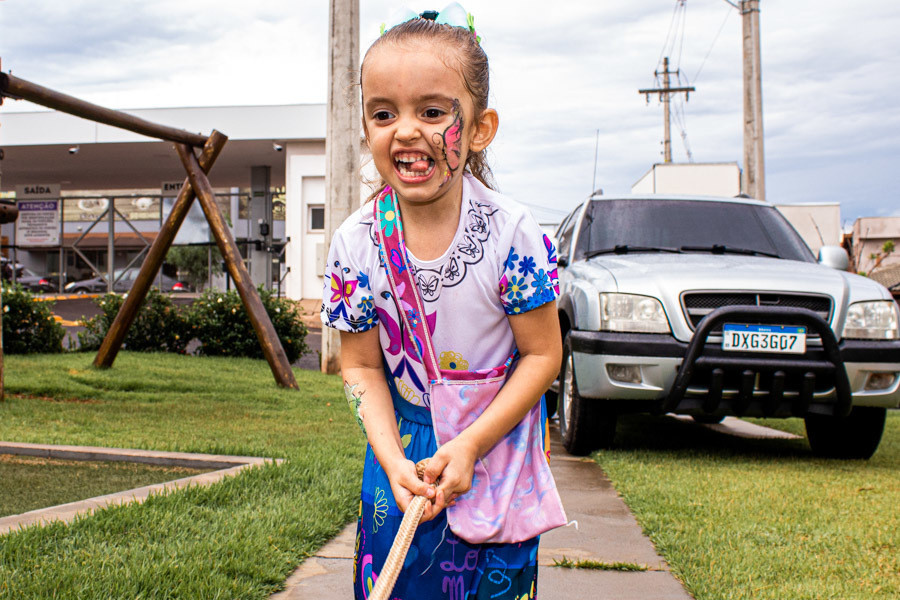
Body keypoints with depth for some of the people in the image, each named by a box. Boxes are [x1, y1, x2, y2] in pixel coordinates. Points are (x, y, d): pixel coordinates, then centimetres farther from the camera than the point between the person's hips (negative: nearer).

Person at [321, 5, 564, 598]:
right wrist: (393, 461, -17)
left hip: (499, 442, -2)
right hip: (401, 444, 2)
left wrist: (471, 444, -20)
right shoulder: (356, 243, -11)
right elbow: (362, 366, -4)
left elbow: (542, 354, -12)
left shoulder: (512, 233, -18)